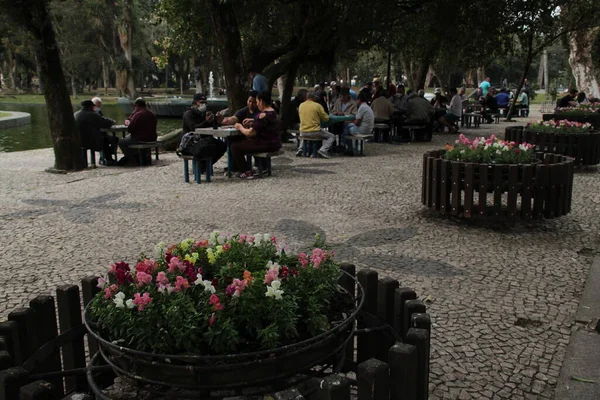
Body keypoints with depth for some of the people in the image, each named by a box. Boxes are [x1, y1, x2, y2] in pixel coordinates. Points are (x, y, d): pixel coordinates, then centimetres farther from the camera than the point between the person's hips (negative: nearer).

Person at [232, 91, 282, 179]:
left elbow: (250, 133, -20)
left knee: (235, 147, -5)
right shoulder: (274, 113, 10)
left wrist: (240, 127, -3)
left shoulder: (263, 115, -19)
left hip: (266, 145, -10)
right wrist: (252, 121, 16)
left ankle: (247, 173, -4)